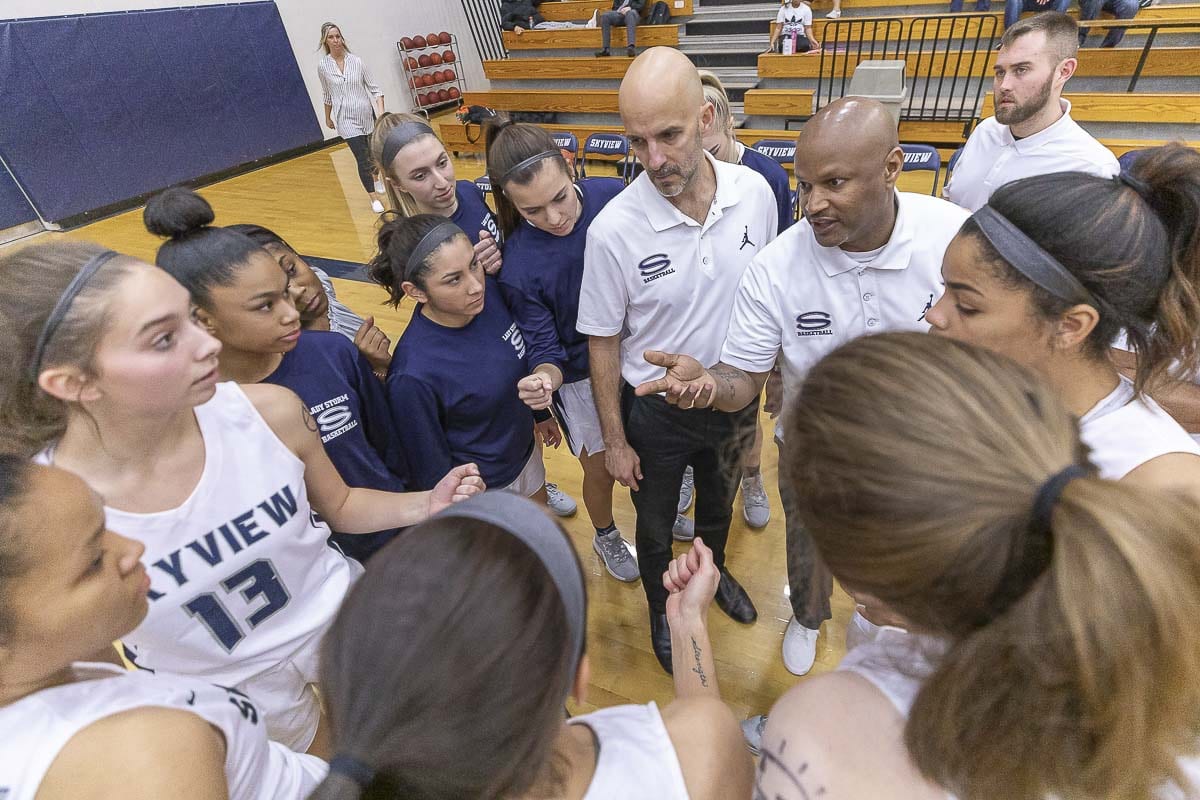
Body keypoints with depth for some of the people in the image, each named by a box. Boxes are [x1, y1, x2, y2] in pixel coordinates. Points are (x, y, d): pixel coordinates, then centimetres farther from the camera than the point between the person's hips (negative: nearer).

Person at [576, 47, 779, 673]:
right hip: (657, 413, -3)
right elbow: (603, 341, -14)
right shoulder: (613, 229, -25)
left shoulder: (755, 192, -15)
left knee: (718, 504, 30)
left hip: (736, 399, 3)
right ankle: (661, 611, 53)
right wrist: (615, 441, -7)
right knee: (655, 528, 21)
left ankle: (714, 570, 63)